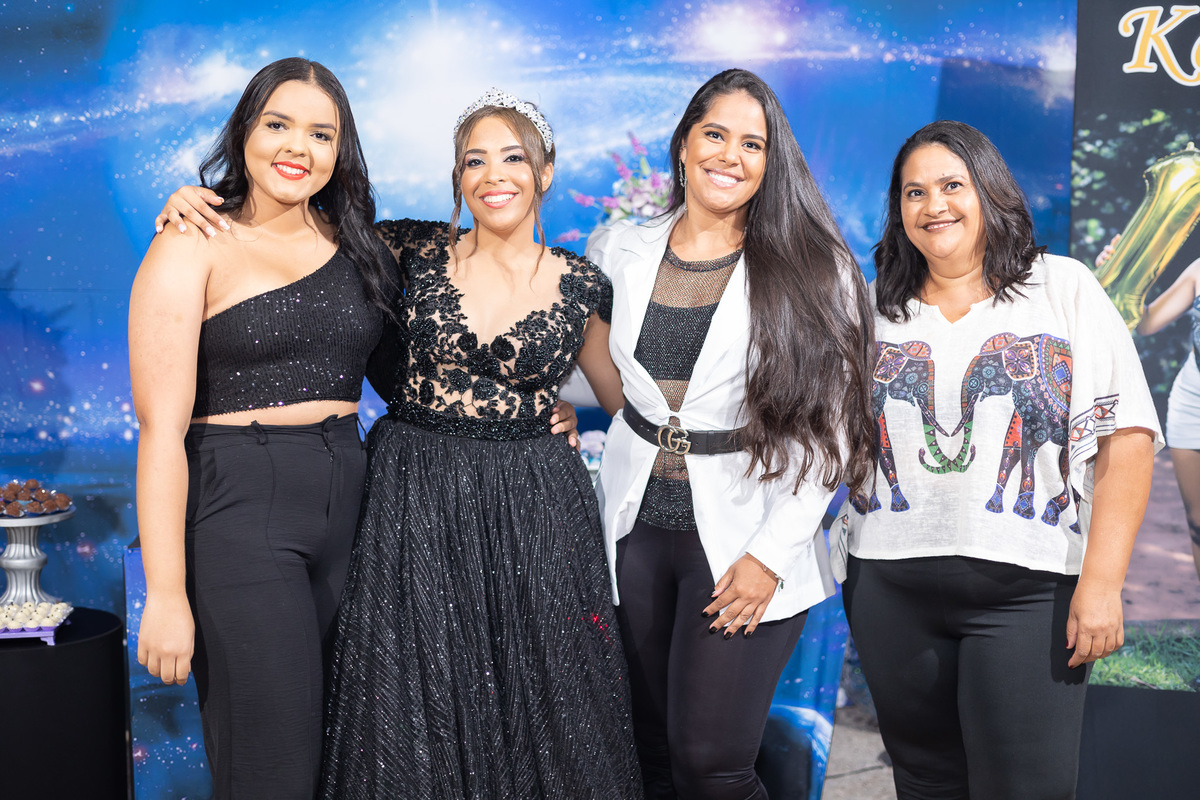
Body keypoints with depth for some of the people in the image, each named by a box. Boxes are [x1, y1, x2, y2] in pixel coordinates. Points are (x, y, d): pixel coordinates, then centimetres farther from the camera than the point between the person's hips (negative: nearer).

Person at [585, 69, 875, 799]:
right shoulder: (618, 252, 3)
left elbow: (829, 429, -8)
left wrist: (772, 553, -12)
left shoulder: (812, 272, -6)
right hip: (637, 526, 4)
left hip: (742, 537, -3)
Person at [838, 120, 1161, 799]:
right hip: (890, 587, 3)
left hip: (1028, 589, -3)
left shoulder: (1064, 289, 1)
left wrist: (1101, 582, -13)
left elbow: (1125, 438, -6)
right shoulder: (878, 309, 11)